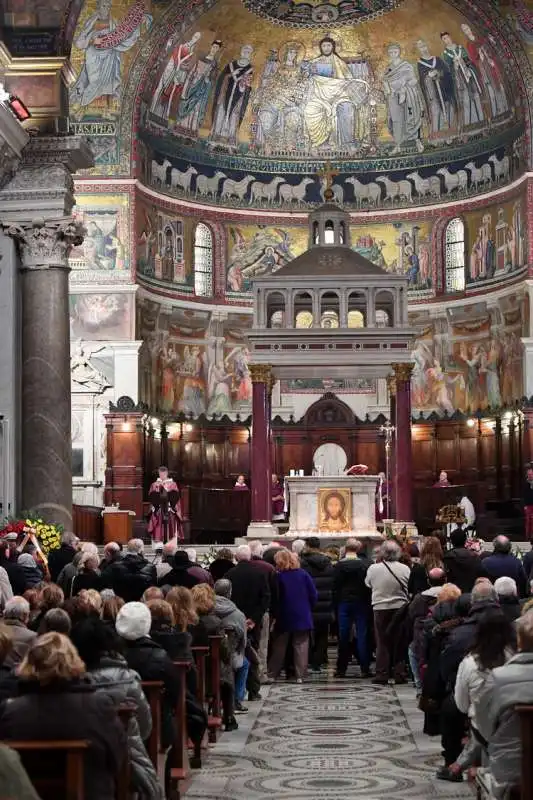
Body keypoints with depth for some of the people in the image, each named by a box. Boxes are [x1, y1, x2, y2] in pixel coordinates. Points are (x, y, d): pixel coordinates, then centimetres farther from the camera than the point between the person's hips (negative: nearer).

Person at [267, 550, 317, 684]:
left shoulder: (278, 576, -11)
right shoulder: (303, 574, -4)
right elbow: (313, 595, -3)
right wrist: (309, 609, 10)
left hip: (284, 617, -1)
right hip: (302, 617, 1)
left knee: (279, 646, 10)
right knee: (301, 645, 6)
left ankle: (272, 674, 12)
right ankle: (300, 676, 2)